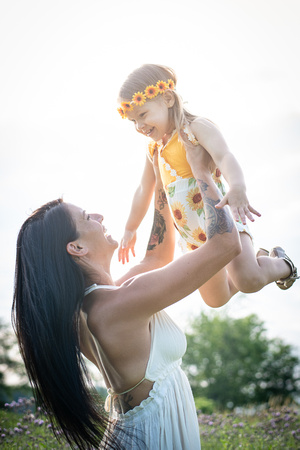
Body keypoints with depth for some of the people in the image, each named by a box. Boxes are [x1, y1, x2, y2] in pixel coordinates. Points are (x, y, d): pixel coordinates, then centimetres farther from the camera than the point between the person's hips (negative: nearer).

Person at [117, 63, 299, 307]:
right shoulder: (154, 149, 12)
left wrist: (238, 188, -53)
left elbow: (224, 156, -32)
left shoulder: (197, 127, -12)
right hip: (193, 235, 8)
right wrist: (130, 229, 33)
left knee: (248, 281, -28)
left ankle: (280, 264, 7)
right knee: (216, 299, 12)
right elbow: (144, 191, 24)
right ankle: (259, 260, 36)